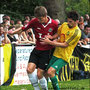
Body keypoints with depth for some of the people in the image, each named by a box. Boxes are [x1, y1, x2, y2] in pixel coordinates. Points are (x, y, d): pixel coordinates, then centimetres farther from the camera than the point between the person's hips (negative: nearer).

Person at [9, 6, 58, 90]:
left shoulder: (54, 24, -11)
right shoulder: (34, 21, -8)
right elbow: (23, 28, 2)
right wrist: (12, 32, -8)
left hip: (47, 51, -3)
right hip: (37, 50, 3)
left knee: (39, 74, -8)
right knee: (29, 69, -13)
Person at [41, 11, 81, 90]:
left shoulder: (76, 33, -18)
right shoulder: (64, 25, 4)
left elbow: (65, 45, -18)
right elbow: (58, 33, 21)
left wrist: (49, 42, -18)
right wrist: (52, 37, -2)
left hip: (63, 57, -7)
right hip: (56, 54, 7)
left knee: (50, 72, -25)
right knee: (46, 72, 13)